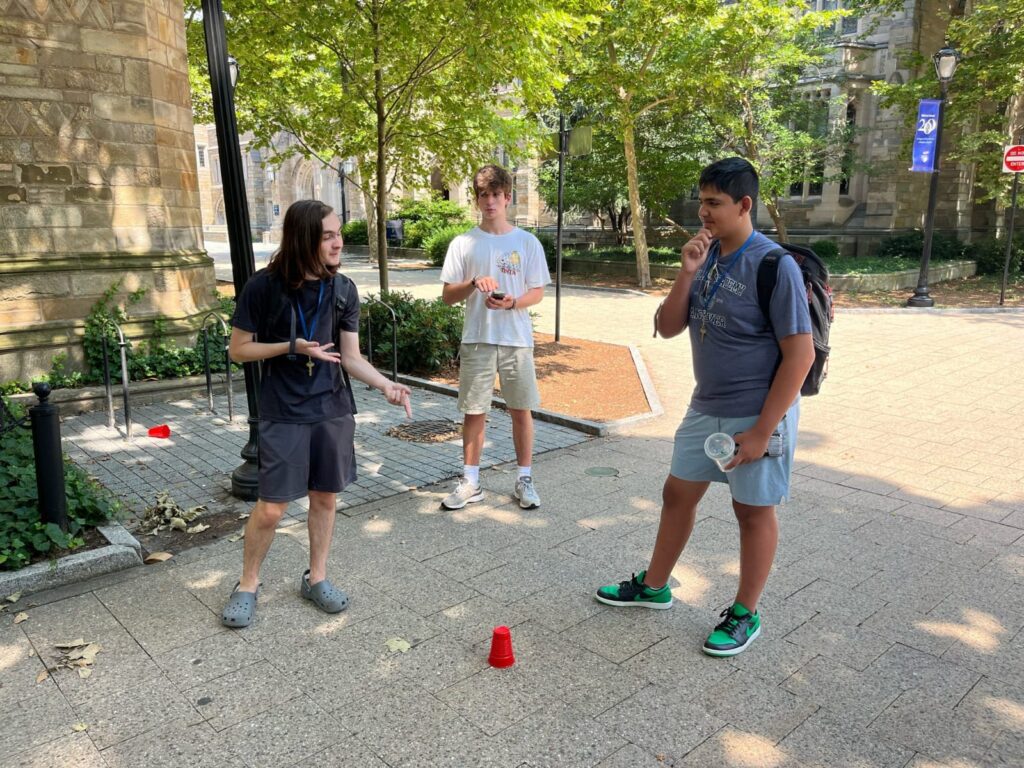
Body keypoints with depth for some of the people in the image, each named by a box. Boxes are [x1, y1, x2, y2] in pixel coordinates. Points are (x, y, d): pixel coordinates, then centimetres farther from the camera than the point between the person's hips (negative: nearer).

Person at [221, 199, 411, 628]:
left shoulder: (343, 290, -1)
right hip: (284, 414, -3)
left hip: (333, 410, 4)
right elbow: (238, 350, -5)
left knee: (325, 498, 12)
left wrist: (387, 385, -17)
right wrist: (293, 346, -18)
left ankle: (316, 578, 30)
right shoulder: (264, 287, -11)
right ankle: (247, 585, 24)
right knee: (271, 508, 0)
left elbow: (351, 357, 0)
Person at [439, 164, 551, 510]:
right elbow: (448, 296, 2)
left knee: (521, 410, 6)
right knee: (473, 412, 6)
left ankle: (524, 480, 20)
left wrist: (511, 302, -17)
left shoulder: (528, 242, 3)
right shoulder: (463, 244, 3)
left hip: (517, 339, 0)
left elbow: (538, 293, 3)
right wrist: (473, 283, -17)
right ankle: (470, 482, 19)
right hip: (476, 339, 0)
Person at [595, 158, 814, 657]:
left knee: (754, 511, 8)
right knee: (677, 494, 16)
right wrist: (686, 273, -14)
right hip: (705, 409, 7)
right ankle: (654, 587, 35)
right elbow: (667, 327, 2)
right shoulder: (706, 256, 3)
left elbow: (800, 355, -19)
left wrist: (760, 432, -20)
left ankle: (745, 614, 27)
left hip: (757, 416, -7)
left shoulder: (774, 266, -19)